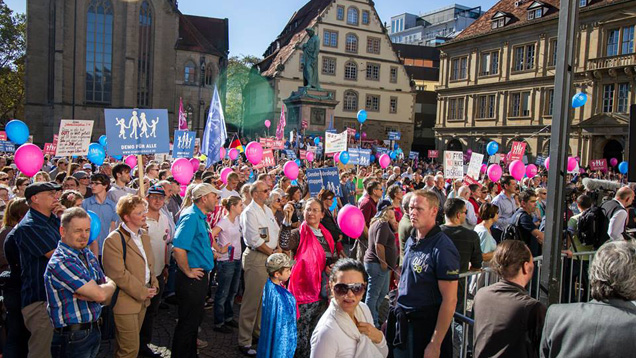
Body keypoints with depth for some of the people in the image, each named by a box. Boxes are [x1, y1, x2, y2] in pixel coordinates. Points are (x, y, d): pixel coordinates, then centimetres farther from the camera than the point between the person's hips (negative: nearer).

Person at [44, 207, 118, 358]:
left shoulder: (88, 255, 5)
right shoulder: (60, 263, -21)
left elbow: (104, 295, 4)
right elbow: (100, 295, -23)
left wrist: (88, 295, -16)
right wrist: (112, 284, -2)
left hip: (94, 332, 7)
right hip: (72, 339, -7)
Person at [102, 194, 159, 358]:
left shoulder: (144, 235, 9)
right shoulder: (113, 240, -18)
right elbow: (118, 274, -22)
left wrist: (153, 283, 2)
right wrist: (142, 292, -16)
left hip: (143, 298, 8)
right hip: (126, 301, -7)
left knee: (131, 344, 19)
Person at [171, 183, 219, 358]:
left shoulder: (200, 217, 12)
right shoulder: (191, 216, -20)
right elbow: (178, 247, -31)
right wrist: (188, 272, -21)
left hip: (200, 277, 10)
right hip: (192, 279, -10)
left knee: (194, 322, 21)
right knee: (187, 323, 3)